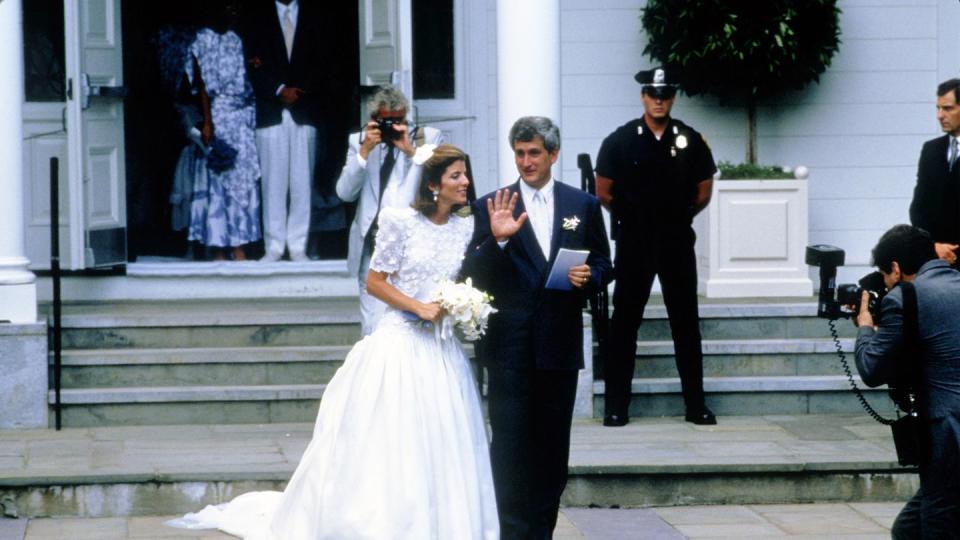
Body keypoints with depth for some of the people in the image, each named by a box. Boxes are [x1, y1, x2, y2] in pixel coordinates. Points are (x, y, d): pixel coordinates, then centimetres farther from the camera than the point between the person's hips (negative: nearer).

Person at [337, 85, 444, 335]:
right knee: (375, 330, -1)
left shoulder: (429, 138, 6)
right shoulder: (359, 141, 11)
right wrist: (364, 151, -7)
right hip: (374, 247, 1)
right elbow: (345, 193, 2)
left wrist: (412, 151, -12)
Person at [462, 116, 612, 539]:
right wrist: (498, 239, -21)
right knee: (510, 446, -4)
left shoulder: (584, 206, 7)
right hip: (510, 346, -2)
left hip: (560, 345, 2)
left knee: (552, 448, 9)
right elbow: (474, 276, -4)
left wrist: (589, 277, -10)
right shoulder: (492, 207, 1)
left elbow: (603, 264, 12)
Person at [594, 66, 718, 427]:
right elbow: (604, 193, 4)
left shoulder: (690, 141, 2)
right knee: (625, 322, 1)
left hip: (678, 241, 1)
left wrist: (678, 217, 11)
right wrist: (631, 216, 11)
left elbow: (703, 193, 11)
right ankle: (616, 405, 5)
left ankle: (695, 404, 9)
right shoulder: (620, 141, -2)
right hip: (633, 242, -1)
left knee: (686, 322, 4)